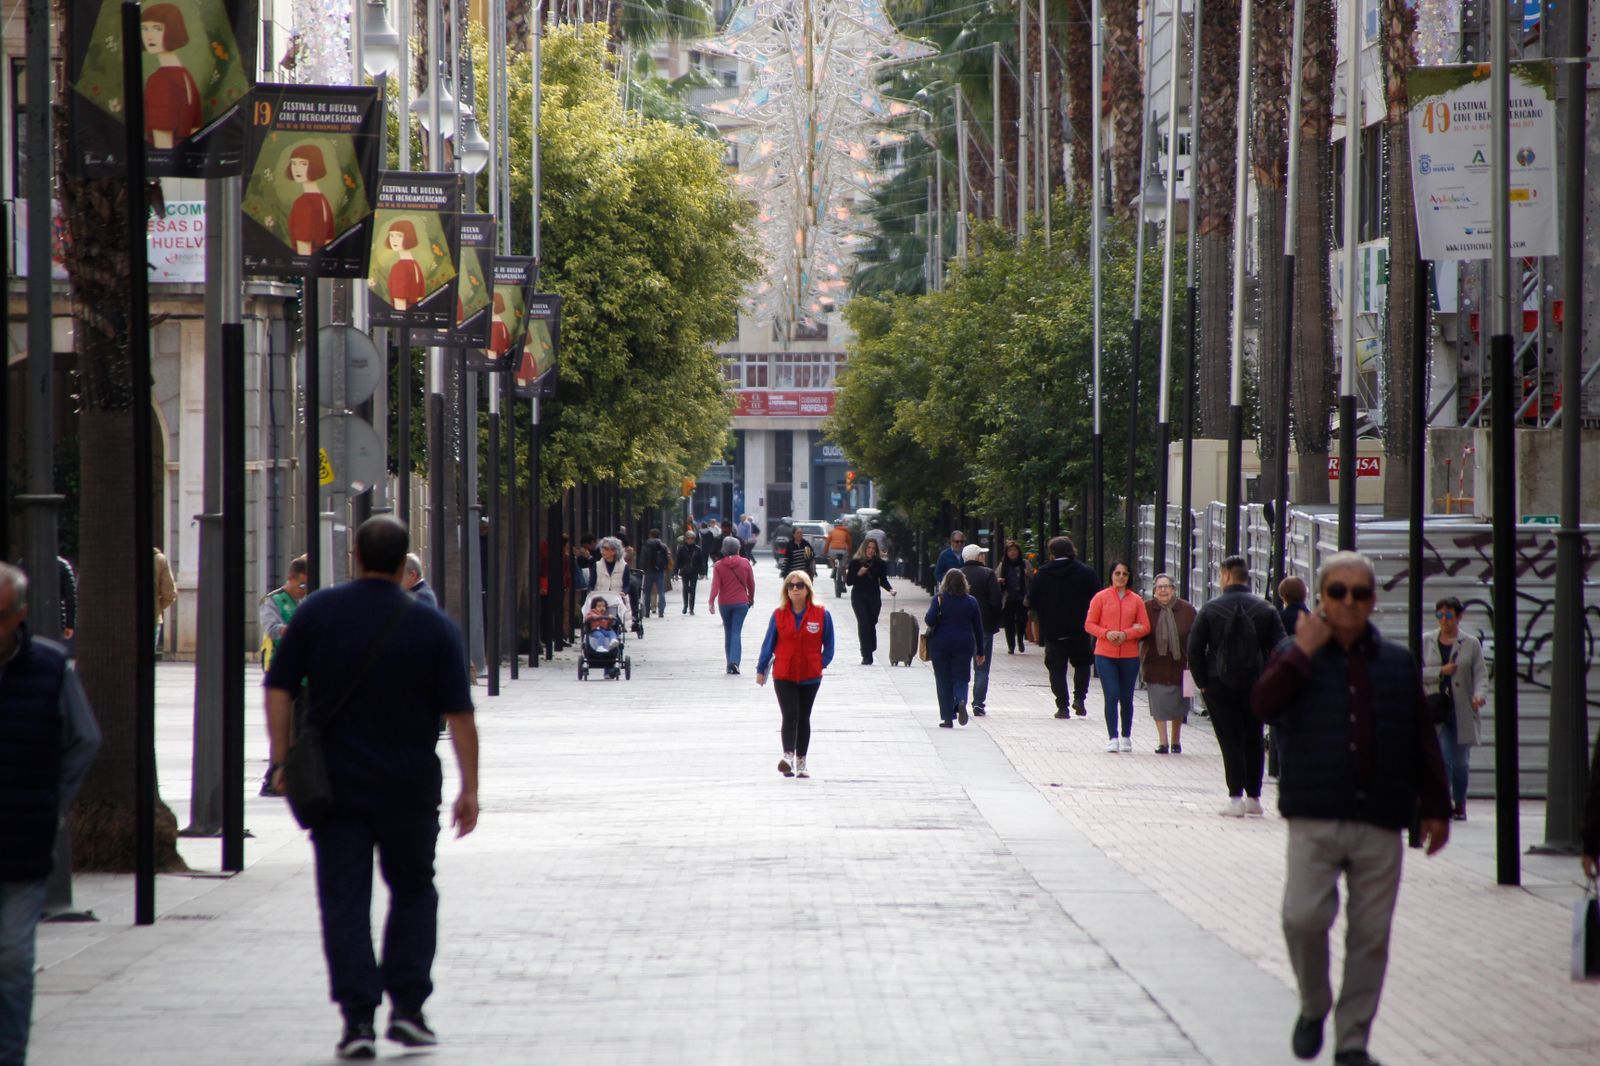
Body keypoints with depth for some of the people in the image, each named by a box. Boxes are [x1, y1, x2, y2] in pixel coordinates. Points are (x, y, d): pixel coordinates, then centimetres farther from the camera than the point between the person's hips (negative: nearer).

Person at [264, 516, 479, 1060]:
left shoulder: (317, 612, 0)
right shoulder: (434, 627, -3)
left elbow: (278, 689, -2)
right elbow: (459, 714, -4)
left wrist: (282, 760, 3)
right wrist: (469, 788, 0)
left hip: (334, 784, 0)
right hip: (409, 785, 0)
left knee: (344, 902, 2)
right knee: (413, 892, 16)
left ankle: (358, 1018, -6)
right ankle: (406, 1007, 8)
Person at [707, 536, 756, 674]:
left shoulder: (718, 565, -4)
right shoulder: (745, 563, -3)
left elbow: (715, 585, -13)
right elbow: (751, 583, 4)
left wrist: (711, 601, -16)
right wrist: (751, 598, 19)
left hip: (724, 603, 1)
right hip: (741, 603, -1)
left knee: (728, 633, 14)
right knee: (737, 633, -3)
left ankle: (730, 664, 16)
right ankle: (734, 662, -21)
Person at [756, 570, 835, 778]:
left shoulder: (821, 614, -3)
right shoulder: (779, 615, -2)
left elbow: (828, 646, 4)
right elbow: (769, 644, 5)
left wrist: (821, 664, -8)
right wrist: (761, 670, 7)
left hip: (810, 677, 1)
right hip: (783, 675, -1)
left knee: (804, 718, 11)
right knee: (790, 715, -15)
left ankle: (801, 761, 20)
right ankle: (788, 756, -26)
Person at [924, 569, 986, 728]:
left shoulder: (939, 599, -6)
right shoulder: (971, 601, 3)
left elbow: (930, 620, -16)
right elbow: (978, 628, 7)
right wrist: (980, 651, 14)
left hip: (941, 645, -1)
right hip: (964, 646, 1)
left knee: (944, 681, 6)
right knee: (961, 679, 7)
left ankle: (948, 718, 4)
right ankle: (961, 702, -25)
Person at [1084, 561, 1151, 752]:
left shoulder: (1136, 600, 5)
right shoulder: (1101, 597, 2)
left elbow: (1145, 627, 4)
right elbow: (1089, 625, 2)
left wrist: (1126, 634, -12)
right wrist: (1106, 633, -15)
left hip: (1129, 656, 2)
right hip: (1105, 655, -2)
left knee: (1126, 698, 9)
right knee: (1111, 696, -10)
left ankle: (1126, 737, 22)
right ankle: (1113, 738, -9)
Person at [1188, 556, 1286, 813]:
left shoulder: (1211, 609, -4)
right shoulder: (1265, 609, 0)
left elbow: (1194, 649, -5)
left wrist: (1202, 683, 3)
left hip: (1219, 686, -2)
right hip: (1255, 686, 2)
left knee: (1230, 741, 0)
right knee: (1254, 740, 14)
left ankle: (1236, 798, -7)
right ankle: (1253, 797, 17)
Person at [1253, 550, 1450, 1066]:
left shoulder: (1398, 663, 12)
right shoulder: (1296, 656, 7)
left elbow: (1423, 740, 15)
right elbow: (1264, 705, -12)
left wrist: (1435, 807, 13)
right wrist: (1304, 652, -14)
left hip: (1379, 824, 2)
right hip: (1314, 820, -2)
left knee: (1370, 934, 1)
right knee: (1303, 917, -15)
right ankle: (1314, 1008, 11)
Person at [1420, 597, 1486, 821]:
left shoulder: (1471, 644, 5)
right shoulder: (1426, 642, 8)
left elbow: (1481, 674, -2)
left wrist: (1480, 695, -21)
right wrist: (1440, 671, -10)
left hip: (1463, 713, 0)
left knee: (1460, 762, 7)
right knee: (1442, 758, -14)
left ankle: (1460, 805, 21)